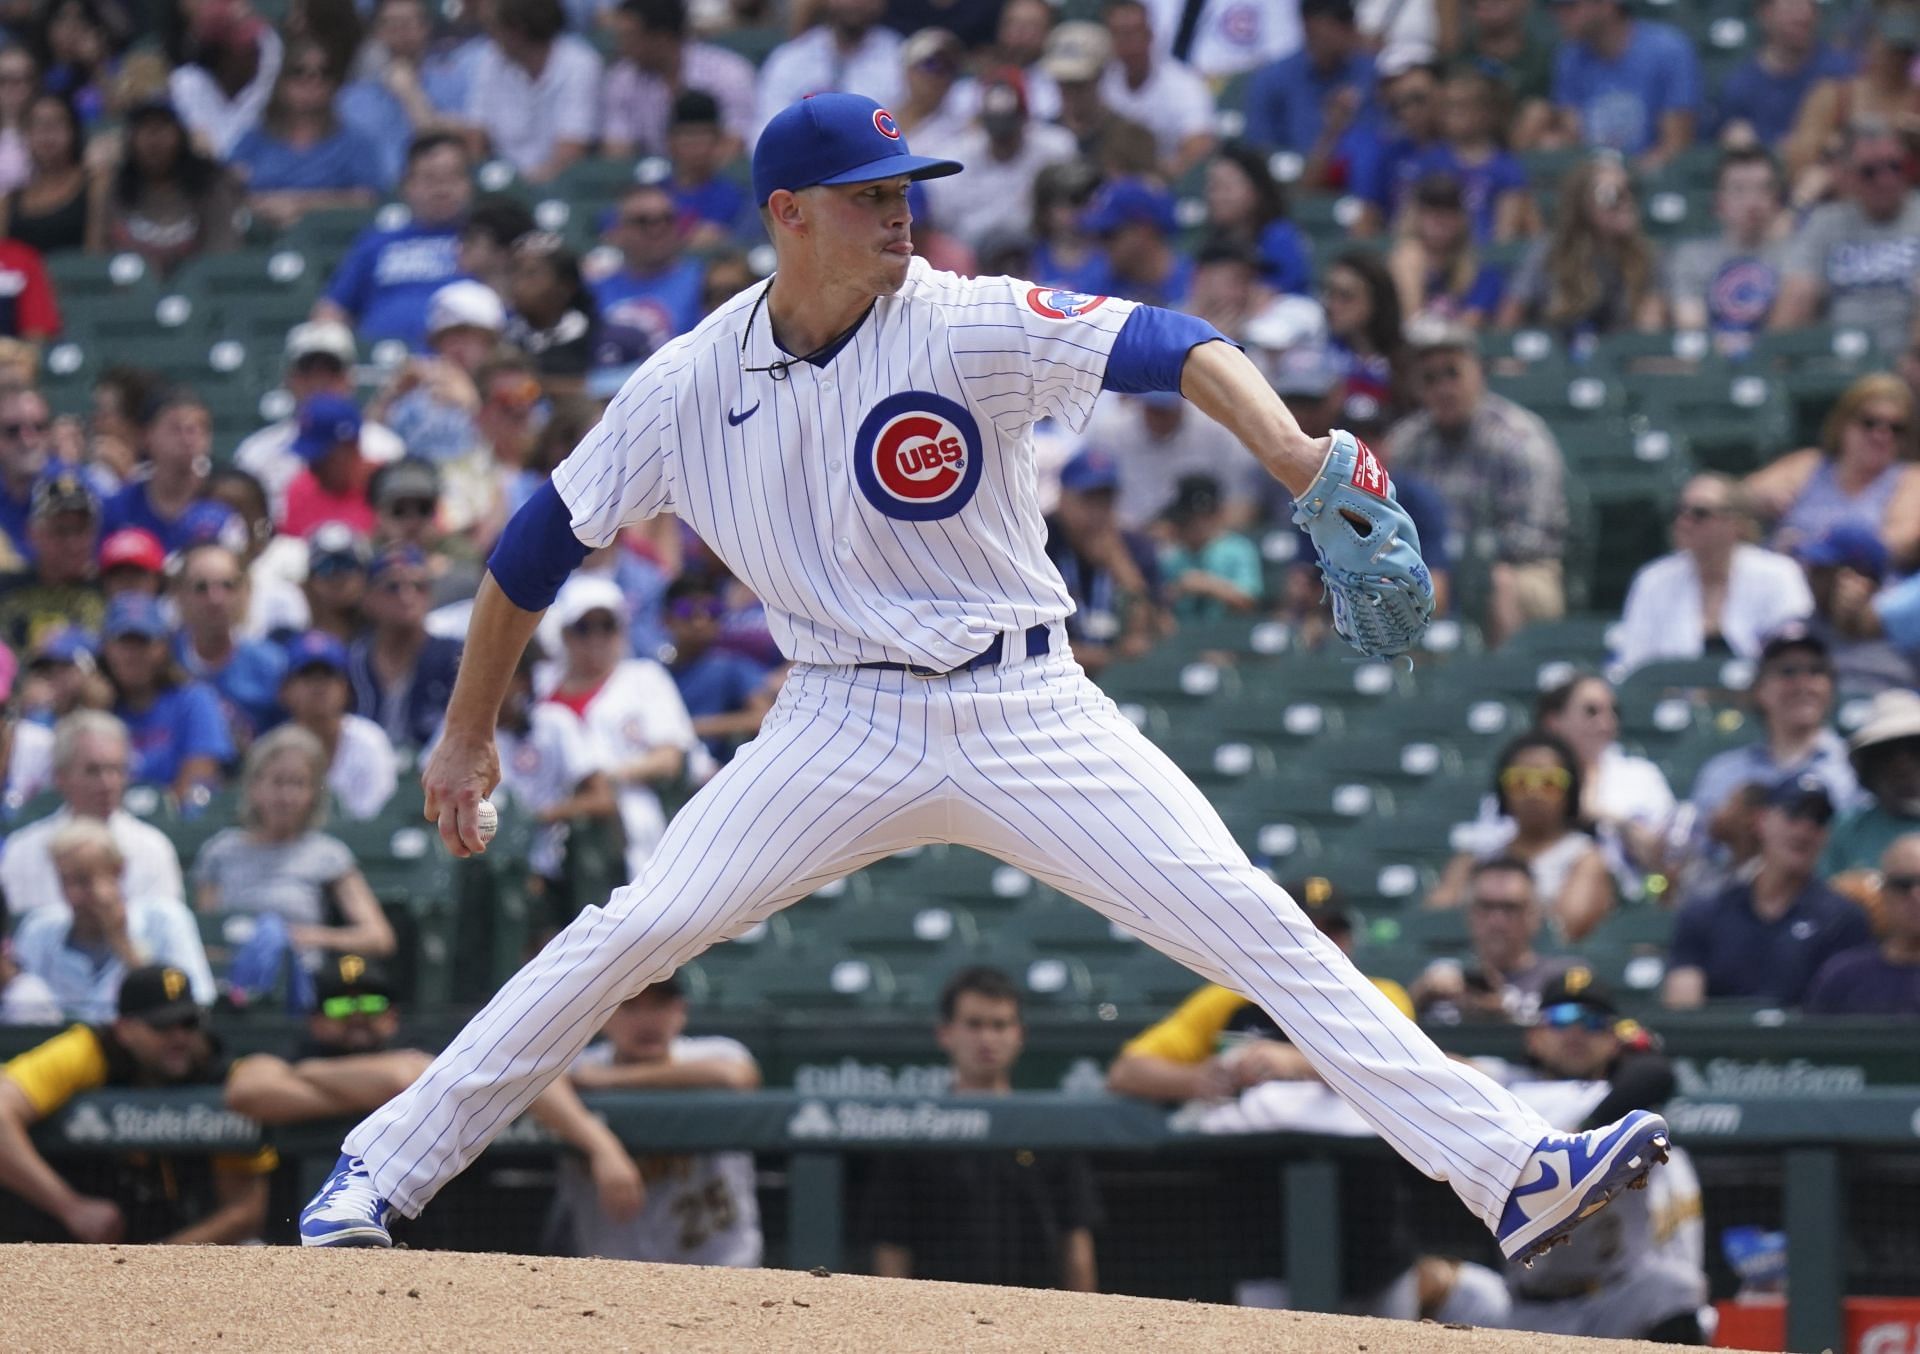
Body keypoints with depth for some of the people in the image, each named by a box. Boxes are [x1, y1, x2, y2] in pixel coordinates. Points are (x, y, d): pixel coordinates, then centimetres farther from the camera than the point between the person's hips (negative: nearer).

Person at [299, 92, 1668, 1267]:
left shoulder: (967, 326, -11)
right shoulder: (688, 385, -3)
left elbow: (1168, 347, -25)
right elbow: (545, 539, 9)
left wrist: (1292, 452, -43)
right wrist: (467, 733, 13)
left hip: (1025, 711, -1)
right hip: (843, 725, 1)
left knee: (1255, 926, -11)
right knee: (630, 935, -7)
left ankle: (1512, 1169, -13)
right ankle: (385, 1169, 7)